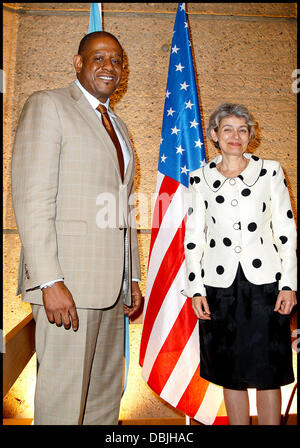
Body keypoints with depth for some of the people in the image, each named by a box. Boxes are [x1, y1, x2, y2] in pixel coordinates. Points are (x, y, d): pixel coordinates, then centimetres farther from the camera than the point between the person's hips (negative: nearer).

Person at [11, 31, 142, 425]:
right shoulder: (48, 105, 0)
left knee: (106, 395, 15)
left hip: (112, 285, 7)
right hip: (67, 281, -7)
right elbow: (31, 198, -12)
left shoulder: (119, 127, 22)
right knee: (62, 399, 1)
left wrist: (133, 278, 16)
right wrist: (50, 281, -20)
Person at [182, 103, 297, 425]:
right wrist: (195, 289, 0)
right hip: (220, 285, 1)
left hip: (264, 282, 0)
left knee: (267, 373, 7)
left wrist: (288, 284, -2)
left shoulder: (271, 171, 5)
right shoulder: (200, 178, 6)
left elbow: (286, 230, 4)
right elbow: (193, 236, 5)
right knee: (231, 374, 11)